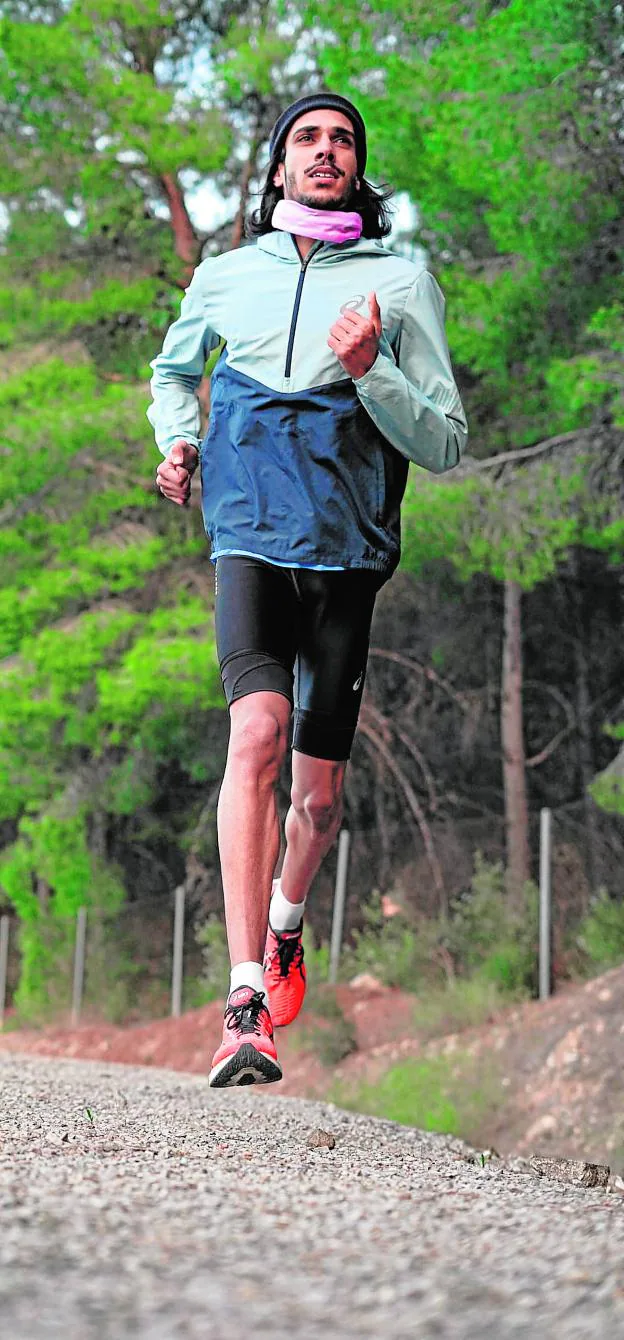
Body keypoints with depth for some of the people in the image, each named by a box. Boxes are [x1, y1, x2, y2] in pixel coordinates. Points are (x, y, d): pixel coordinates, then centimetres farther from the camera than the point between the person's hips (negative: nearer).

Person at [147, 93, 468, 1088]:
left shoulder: (402, 283, 4)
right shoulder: (224, 278, 11)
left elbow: (445, 445, 1)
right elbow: (174, 369, 33)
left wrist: (370, 372, -14)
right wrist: (177, 442, 13)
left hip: (347, 550, 1)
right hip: (248, 538, 0)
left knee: (320, 792, 5)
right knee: (258, 730, -24)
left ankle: (286, 917, 40)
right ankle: (246, 1004, -28)